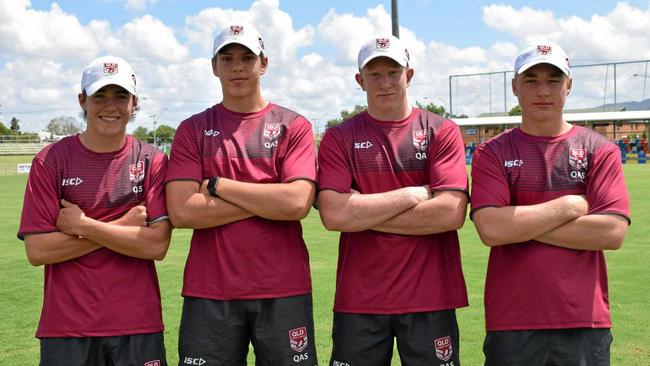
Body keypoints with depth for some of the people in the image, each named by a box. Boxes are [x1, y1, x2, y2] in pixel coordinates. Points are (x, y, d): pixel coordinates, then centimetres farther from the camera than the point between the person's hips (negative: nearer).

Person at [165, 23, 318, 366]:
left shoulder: (294, 126, 4)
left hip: (283, 291, 0)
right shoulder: (192, 130, 6)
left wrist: (217, 186, -7)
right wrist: (269, 199, -8)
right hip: (209, 293, 1)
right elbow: (181, 212, -7)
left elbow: (298, 203, -11)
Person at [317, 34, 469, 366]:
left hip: (429, 298, 0)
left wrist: (364, 214, -8)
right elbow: (332, 215, -11)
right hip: (358, 299, 1)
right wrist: (414, 194, -10)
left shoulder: (442, 132, 2)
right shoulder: (339, 138, 4)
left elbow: (451, 213, -11)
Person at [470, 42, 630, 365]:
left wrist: (521, 224, -8)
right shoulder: (492, 153, 3)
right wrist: (570, 206, -8)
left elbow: (613, 232, -8)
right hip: (511, 323, 0)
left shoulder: (600, 150, 4)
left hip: (585, 322, 1)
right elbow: (490, 229, -12)